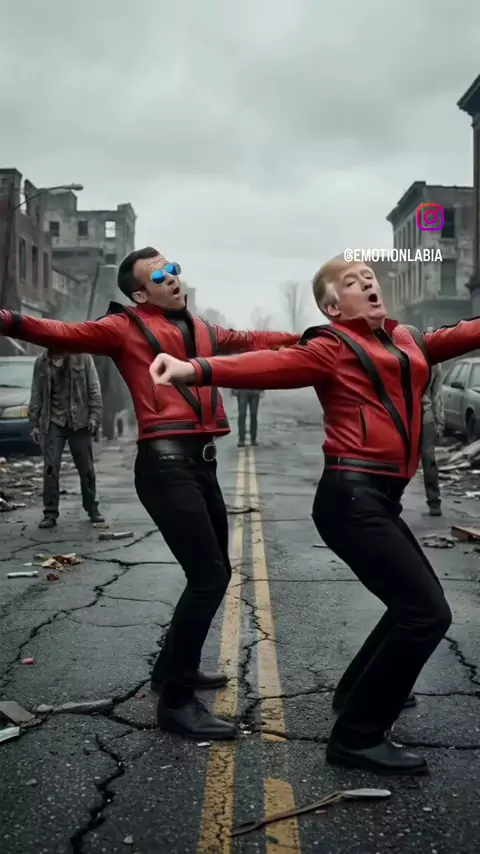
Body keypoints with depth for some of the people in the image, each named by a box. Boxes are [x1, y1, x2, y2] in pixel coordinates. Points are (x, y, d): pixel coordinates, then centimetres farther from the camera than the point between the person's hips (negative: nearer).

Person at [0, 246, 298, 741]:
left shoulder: (200, 330, 19)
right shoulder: (126, 327, 0)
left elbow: (249, 341, 33)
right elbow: (67, 334, -14)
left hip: (200, 461, 8)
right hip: (165, 463, -8)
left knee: (214, 573, 17)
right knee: (208, 576, -11)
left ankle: (174, 667, 35)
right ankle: (175, 700, 1)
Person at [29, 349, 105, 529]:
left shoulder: (82, 357, -3)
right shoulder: (41, 362, 3)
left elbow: (94, 388, -2)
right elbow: (36, 394, 7)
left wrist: (94, 415, -9)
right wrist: (34, 423, 5)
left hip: (79, 421, -1)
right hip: (53, 422, 1)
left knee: (86, 468, 7)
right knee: (50, 468, -5)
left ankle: (92, 508, 21)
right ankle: (50, 513, 1)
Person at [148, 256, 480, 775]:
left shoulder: (406, 341, 17)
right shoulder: (332, 347, -5)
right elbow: (270, 365, -19)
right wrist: (197, 369, -34)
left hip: (380, 498, 9)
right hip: (352, 496, -9)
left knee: (415, 604, 22)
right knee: (427, 612, -12)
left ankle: (359, 692, 42)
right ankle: (357, 737, 0)